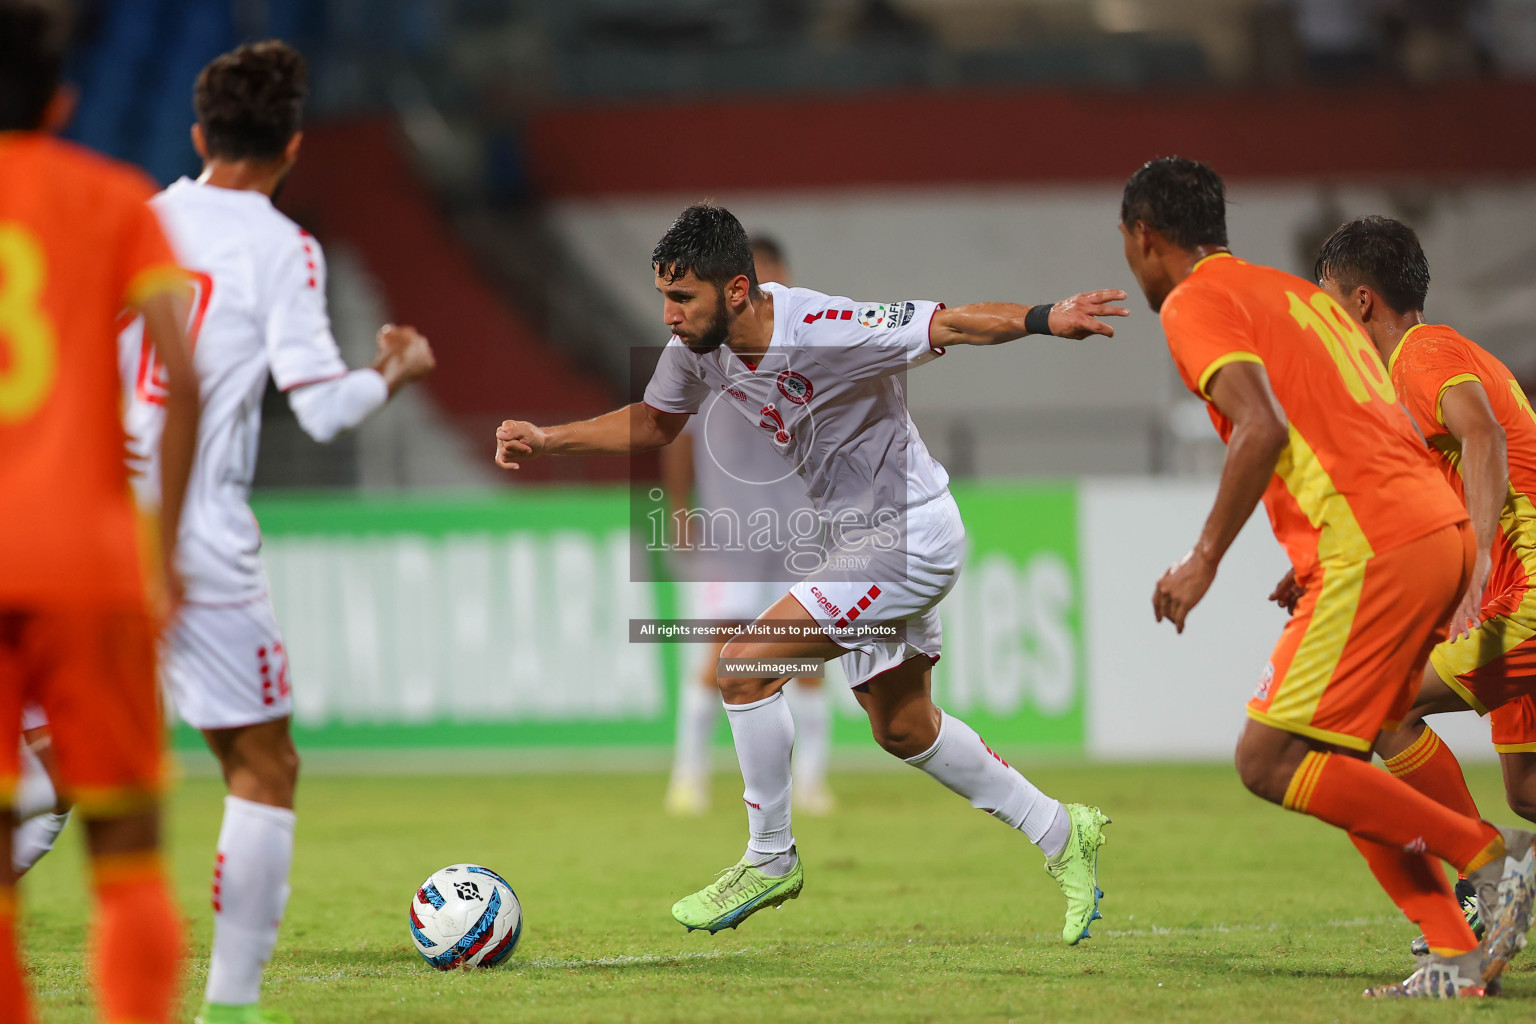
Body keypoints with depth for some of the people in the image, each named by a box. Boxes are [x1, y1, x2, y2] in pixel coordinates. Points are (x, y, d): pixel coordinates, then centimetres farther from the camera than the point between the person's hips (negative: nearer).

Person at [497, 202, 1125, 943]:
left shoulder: (827, 331, -28)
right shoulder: (697, 347, -5)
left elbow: (951, 324, -26)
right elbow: (655, 421, 14)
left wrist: (1044, 320, -42)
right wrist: (545, 440, 4)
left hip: (911, 540, -9)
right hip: (862, 544, 9)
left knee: (745, 664, -15)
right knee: (903, 730, 19)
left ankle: (770, 860, 0)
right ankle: (1061, 835, 34)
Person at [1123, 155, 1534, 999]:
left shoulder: (1195, 304, -1)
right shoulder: (1294, 293, 26)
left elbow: (1264, 429, -17)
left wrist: (1205, 559, -11)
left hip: (1373, 548, -9)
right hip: (1440, 527, 9)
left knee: (1270, 763, -6)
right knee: (1332, 766, 14)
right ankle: (1459, 954, 3)